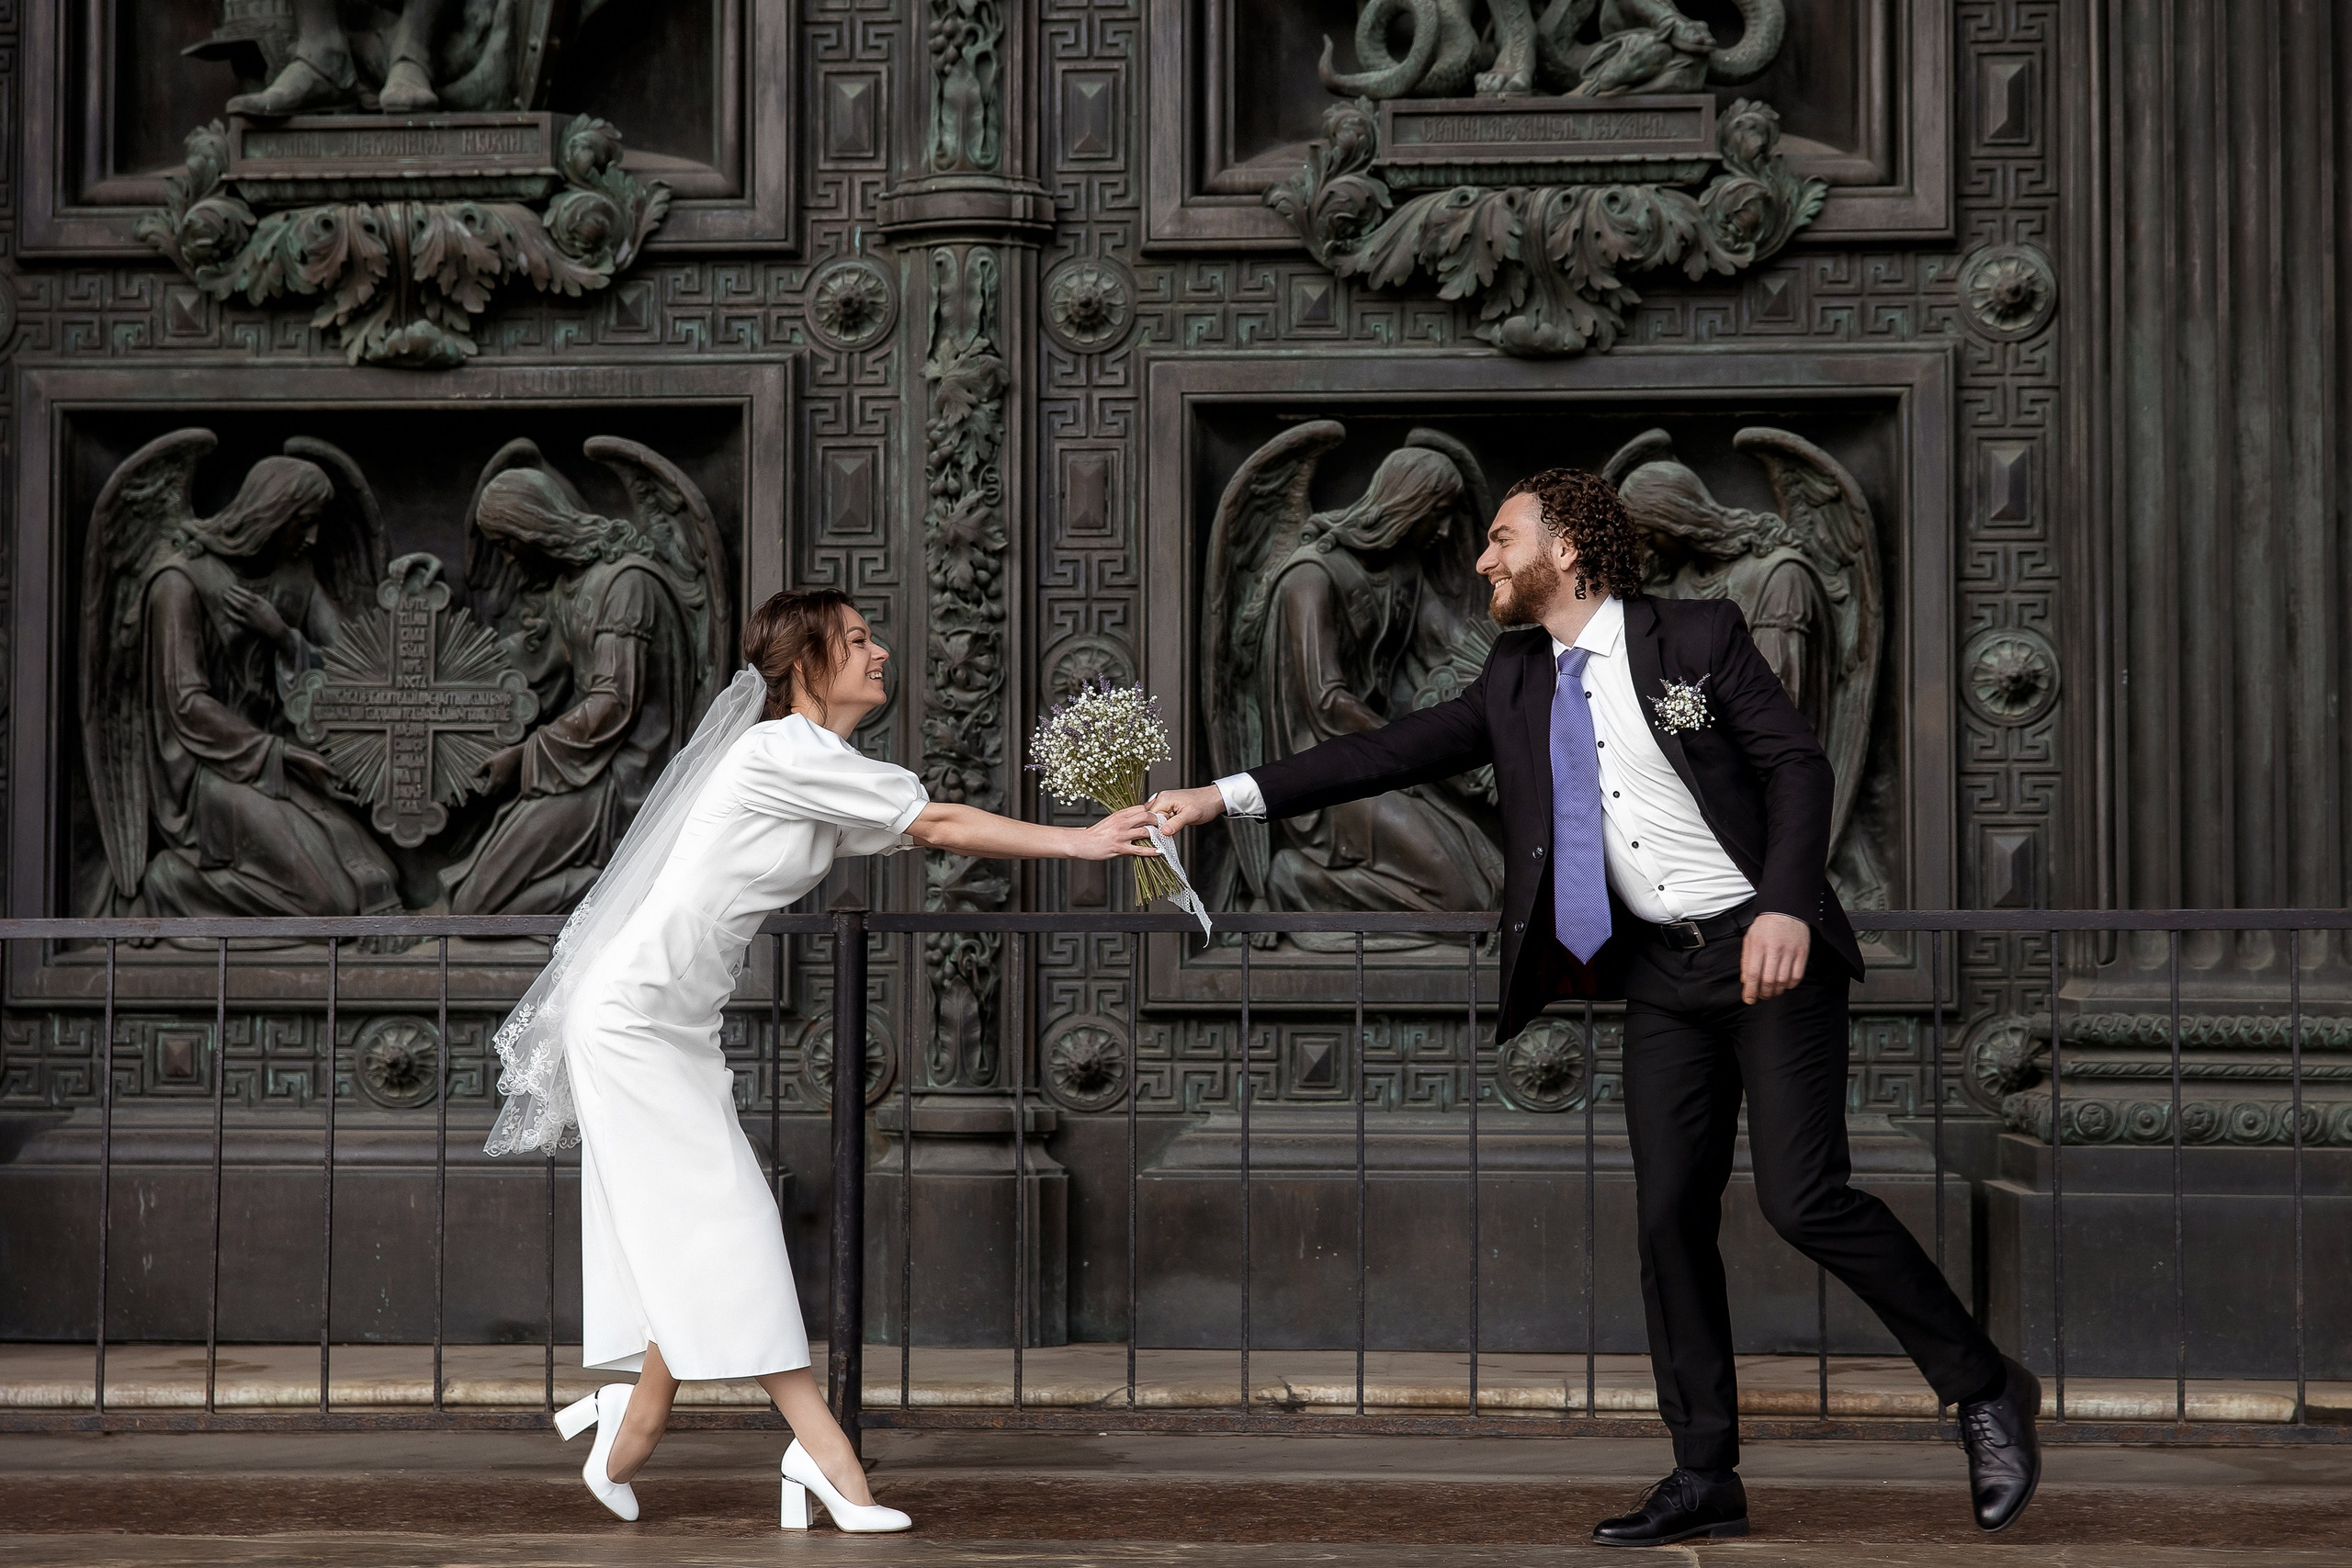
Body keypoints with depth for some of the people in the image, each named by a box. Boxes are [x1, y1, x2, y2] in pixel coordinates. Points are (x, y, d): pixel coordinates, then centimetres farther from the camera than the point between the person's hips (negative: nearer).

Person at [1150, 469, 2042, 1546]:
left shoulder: (1698, 637, -6)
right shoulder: (1516, 683, 10)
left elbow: (1798, 764, -9)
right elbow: (1397, 751, 8)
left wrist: (1786, 908, -23)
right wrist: (1228, 796, 2)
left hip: (1766, 948, -6)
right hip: (1662, 975, 6)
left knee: (1803, 1198, -14)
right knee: (1670, 1217, 2)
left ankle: (1983, 1389, 3)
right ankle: (1703, 1479, 10)